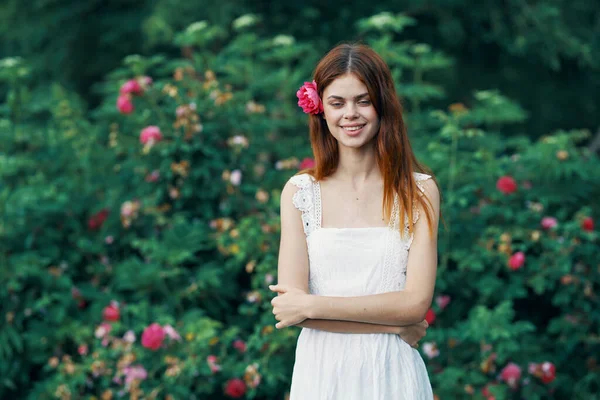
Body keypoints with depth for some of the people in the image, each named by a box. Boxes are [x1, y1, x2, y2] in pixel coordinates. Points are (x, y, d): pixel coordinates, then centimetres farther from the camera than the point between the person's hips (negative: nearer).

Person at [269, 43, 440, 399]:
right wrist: (394, 324, -13)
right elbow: (289, 304, -10)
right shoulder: (299, 192, -2)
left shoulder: (419, 191, -4)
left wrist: (313, 306, -12)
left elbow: (417, 302, -12)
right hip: (322, 371, 1)